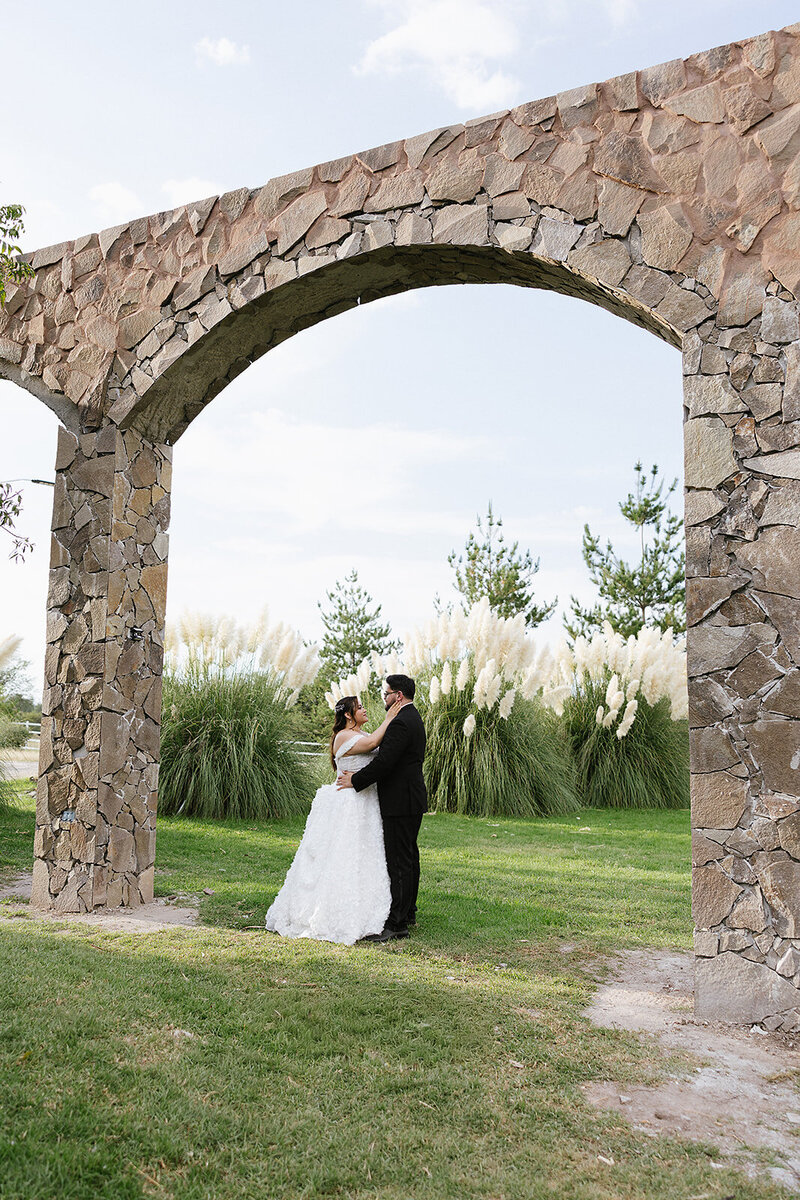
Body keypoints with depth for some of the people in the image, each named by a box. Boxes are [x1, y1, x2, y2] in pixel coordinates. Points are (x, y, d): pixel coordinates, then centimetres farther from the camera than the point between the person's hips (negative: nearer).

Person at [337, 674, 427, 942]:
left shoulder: (401, 723, -19)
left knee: (399, 861, -9)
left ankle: (395, 924, -6)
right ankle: (408, 914, 27)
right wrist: (358, 774, 12)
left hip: (401, 802, -11)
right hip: (411, 800, 11)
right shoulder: (413, 718, 16)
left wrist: (355, 781, -13)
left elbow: (384, 761, -24)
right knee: (409, 857, 17)